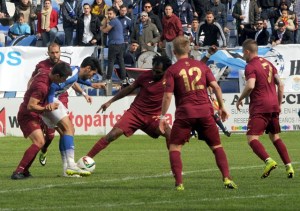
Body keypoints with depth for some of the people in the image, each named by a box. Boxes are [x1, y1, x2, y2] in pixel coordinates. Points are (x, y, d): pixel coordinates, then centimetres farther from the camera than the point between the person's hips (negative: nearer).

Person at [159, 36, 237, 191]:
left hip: (184, 113, -3)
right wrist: (222, 107, 14)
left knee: (174, 147, 7)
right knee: (217, 146, 12)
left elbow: (168, 96, -6)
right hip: (205, 111, 3)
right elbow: (216, 87, 4)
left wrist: (163, 116, 0)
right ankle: (227, 179, 0)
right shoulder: (201, 66, 10)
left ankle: (179, 183, -6)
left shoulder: (172, 70, 0)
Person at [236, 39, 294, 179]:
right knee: (275, 137, 18)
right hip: (273, 105, 8)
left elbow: (250, 86, -23)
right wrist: (279, 104, 22)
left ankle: (268, 161, -31)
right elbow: (280, 85, 16)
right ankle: (289, 166, 9)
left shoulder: (250, 67, -8)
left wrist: (240, 99, -8)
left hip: (259, 107, -8)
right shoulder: (268, 63, 16)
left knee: (252, 138, -10)